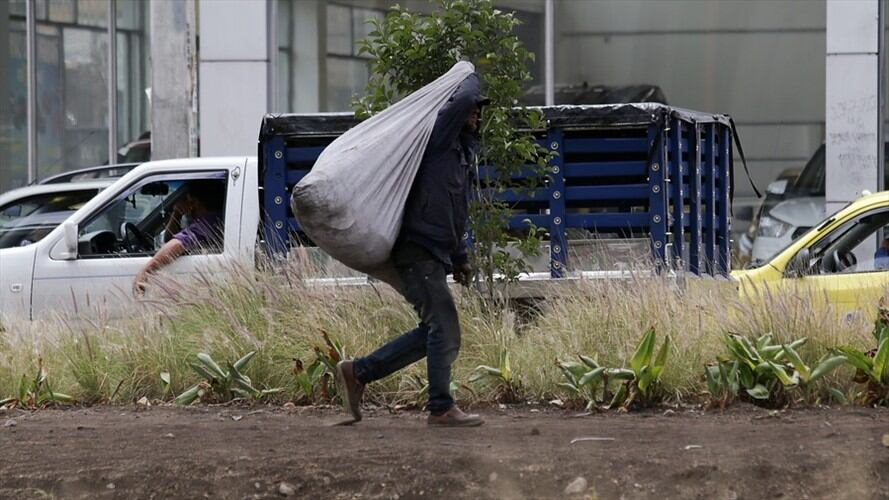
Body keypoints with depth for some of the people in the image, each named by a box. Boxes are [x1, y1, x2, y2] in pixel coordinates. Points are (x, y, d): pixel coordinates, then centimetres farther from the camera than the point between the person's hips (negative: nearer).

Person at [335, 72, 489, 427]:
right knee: (444, 329, -9)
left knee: (432, 333, 12)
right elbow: (463, 100, -23)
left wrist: (459, 258, 24)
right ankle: (442, 408, -5)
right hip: (420, 253, -10)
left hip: (434, 256, 10)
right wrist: (470, 79, -1)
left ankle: (357, 372, 17)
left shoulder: (460, 152, 22)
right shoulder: (438, 139, -7)